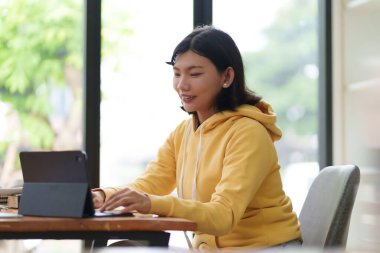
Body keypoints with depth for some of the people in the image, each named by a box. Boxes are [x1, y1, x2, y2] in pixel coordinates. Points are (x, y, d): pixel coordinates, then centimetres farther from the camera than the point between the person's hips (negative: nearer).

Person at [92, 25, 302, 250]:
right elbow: (148, 185, -2)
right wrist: (102, 196, -22)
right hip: (209, 245, 6)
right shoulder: (183, 133, 7)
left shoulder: (248, 133, -17)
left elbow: (224, 215, -27)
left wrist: (152, 204, -40)